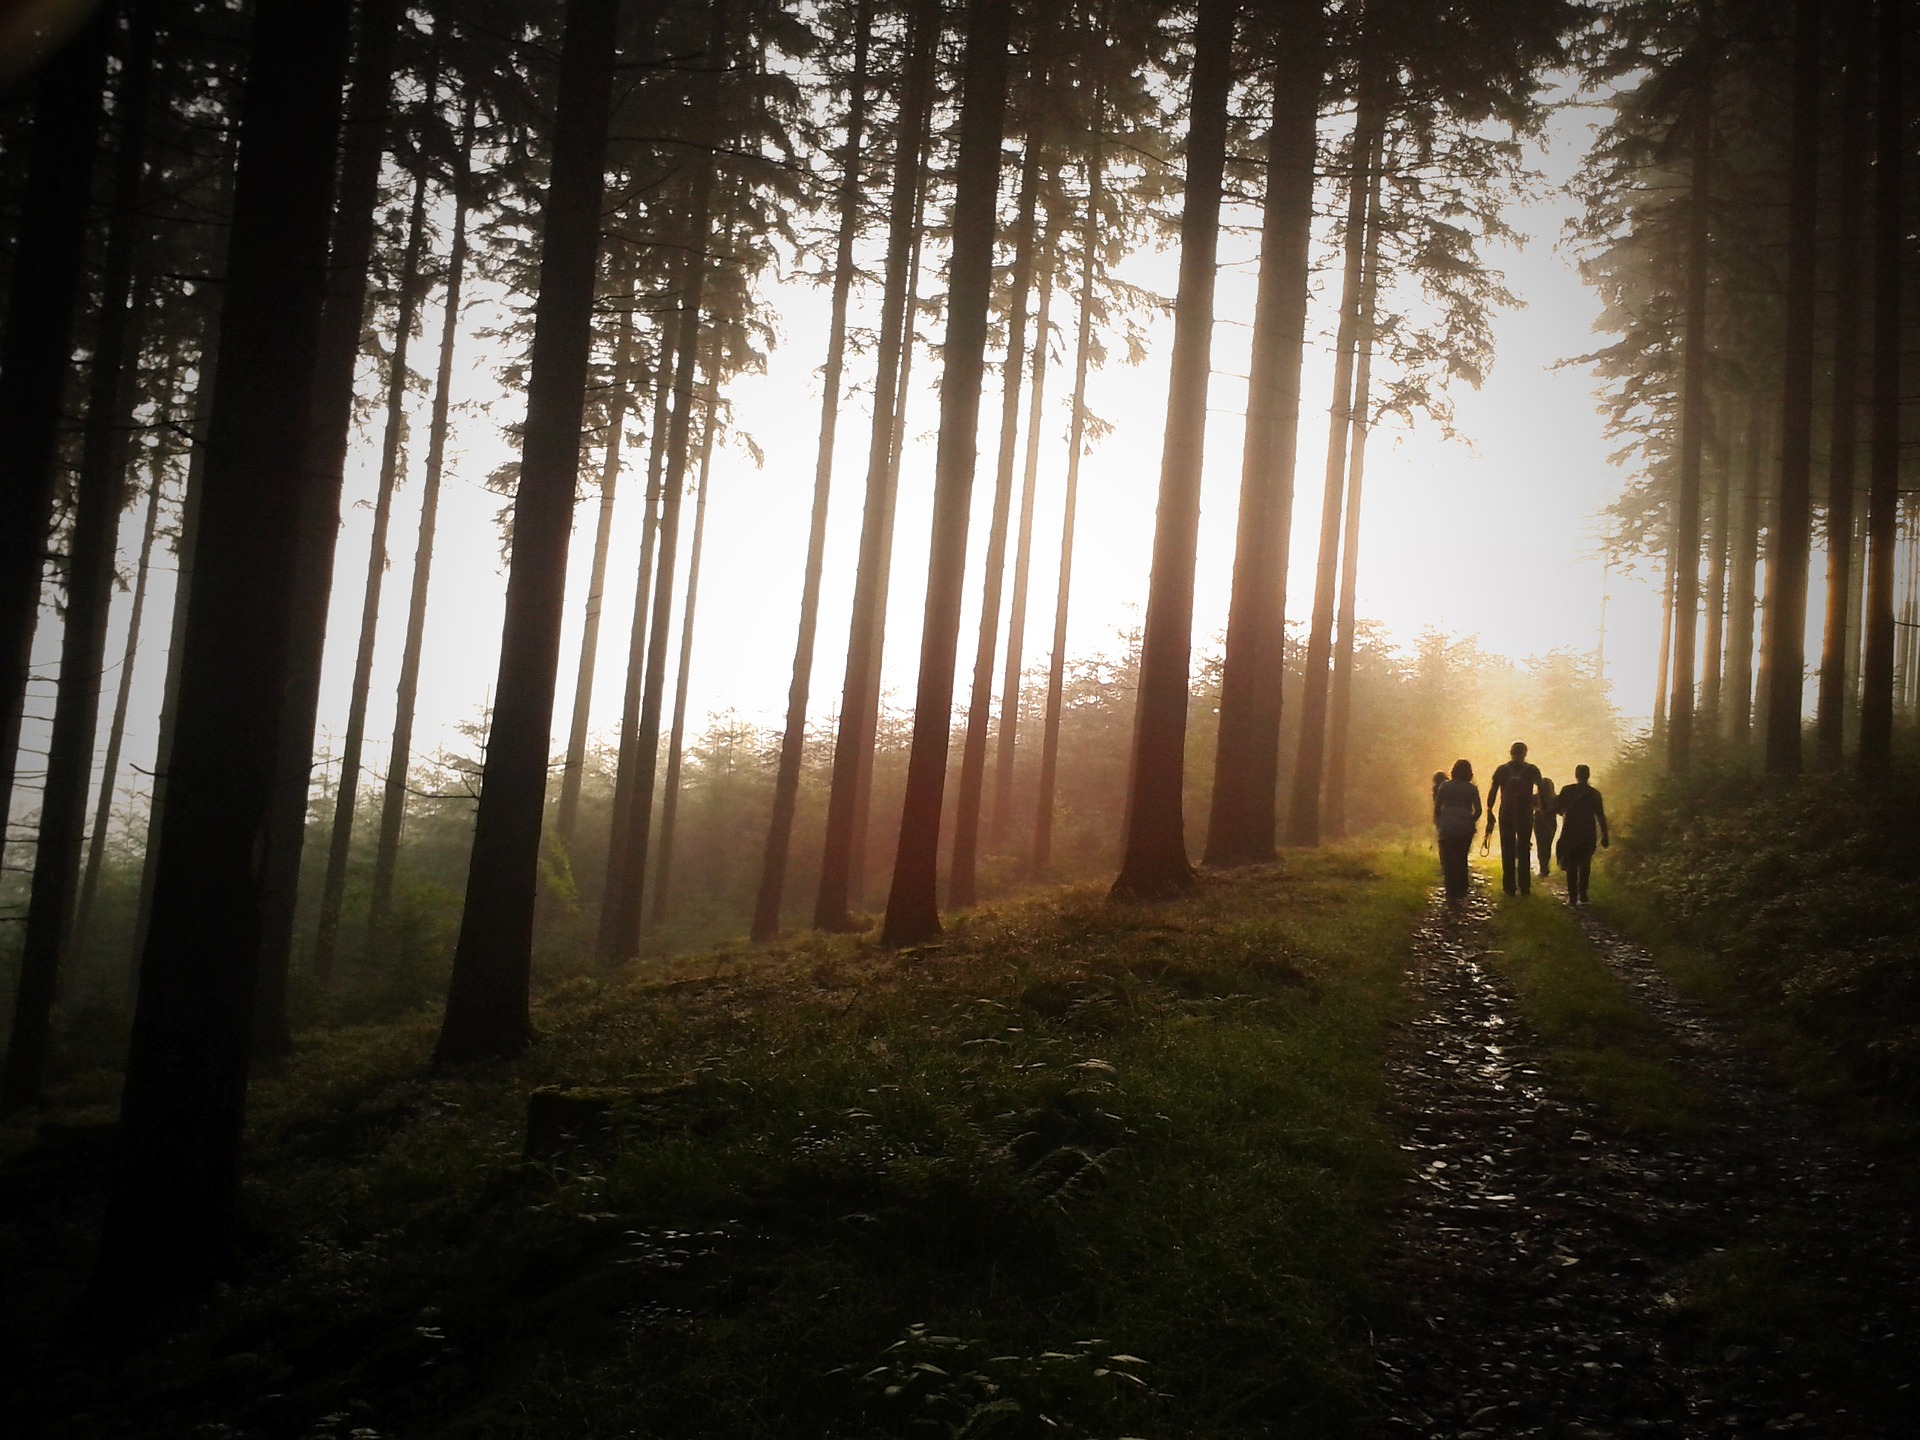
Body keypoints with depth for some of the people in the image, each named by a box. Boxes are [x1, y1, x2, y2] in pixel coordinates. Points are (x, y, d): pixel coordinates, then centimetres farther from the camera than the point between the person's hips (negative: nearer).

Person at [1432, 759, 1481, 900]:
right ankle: (1461, 890, 17)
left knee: (1448, 860, 3)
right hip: (1465, 828, 1)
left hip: (1447, 828, -1)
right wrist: (1470, 821, 13)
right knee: (1462, 858, 15)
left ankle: (1452, 892, -1)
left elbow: (1437, 807, 0)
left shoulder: (1445, 786, -1)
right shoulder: (1472, 788, 1)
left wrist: (1437, 824, 12)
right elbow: (1478, 810, -3)